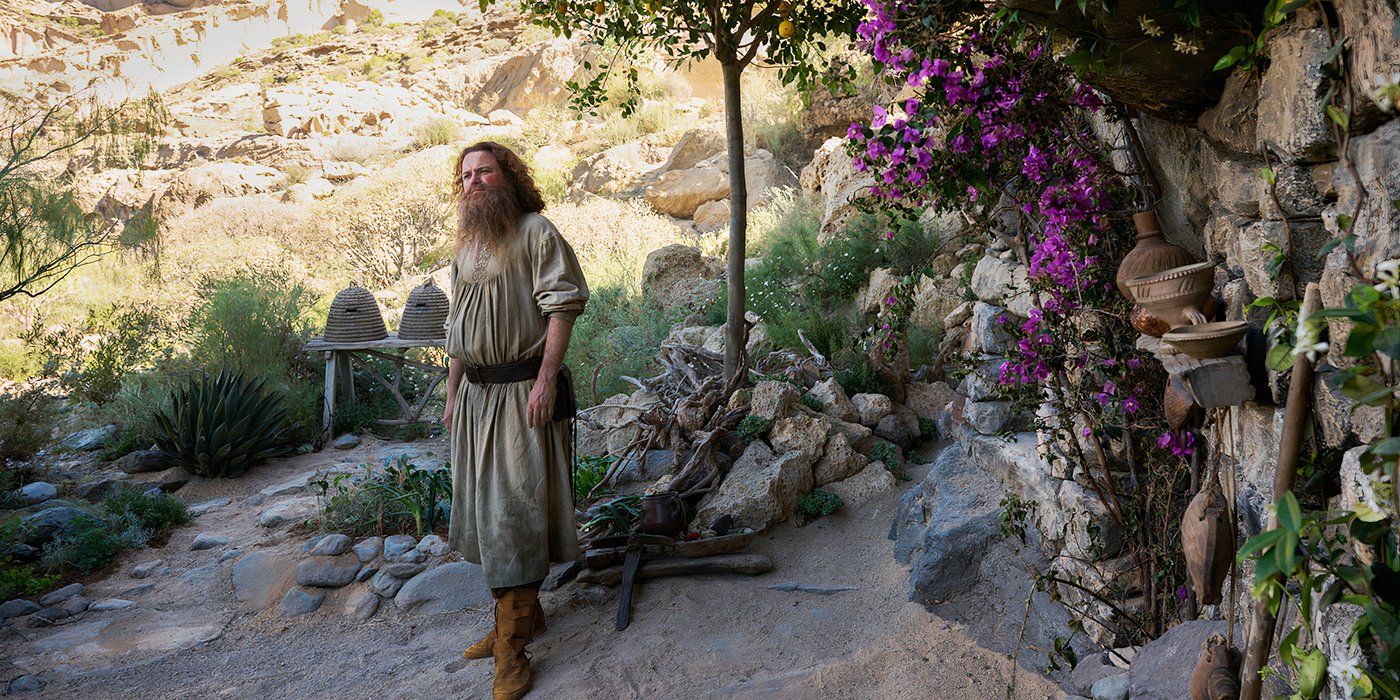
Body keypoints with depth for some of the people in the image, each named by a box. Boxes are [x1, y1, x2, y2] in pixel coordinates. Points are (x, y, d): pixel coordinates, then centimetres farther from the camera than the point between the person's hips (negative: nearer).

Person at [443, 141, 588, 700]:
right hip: (475, 394, 8)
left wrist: (545, 380, -21)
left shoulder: (536, 232, -6)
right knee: (486, 505, 12)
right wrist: (453, 395, 18)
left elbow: (562, 307, -14)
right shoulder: (465, 247, 18)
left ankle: (512, 644, -2)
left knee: (514, 505, -7)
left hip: (521, 391, -8)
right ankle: (524, 613, 27)